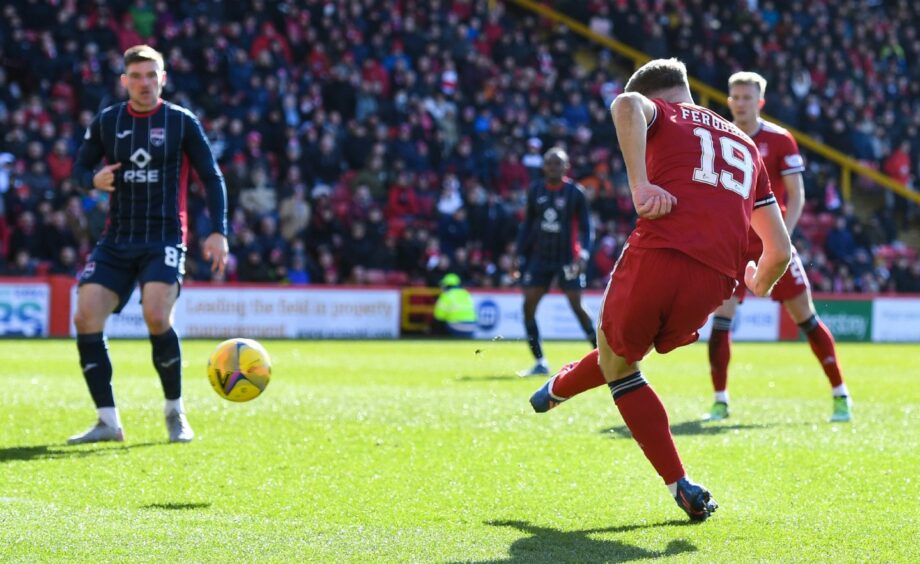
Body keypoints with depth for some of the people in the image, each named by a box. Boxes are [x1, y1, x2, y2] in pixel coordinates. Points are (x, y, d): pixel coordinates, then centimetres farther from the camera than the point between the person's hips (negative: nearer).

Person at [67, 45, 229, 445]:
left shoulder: (182, 122, -1)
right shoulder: (106, 122, 6)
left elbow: (212, 177, 2)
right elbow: (80, 168, 12)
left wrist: (218, 232, -7)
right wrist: (94, 180, -12)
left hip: (164, 240, -4)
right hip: (116, 241, 4)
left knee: (156, 317, -24)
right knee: (86, 318, -11)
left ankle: (175, 413, -2)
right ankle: (108, 422, -2)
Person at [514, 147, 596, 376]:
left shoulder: (575, 192, -3)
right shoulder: (535, 191, 8)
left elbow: (584, 227, -2)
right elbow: (528, 225, 13)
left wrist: (583, 254, -15)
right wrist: (521, 256, 8)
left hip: (567, 258, -4)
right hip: (540, 256, 4)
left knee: (577, 306, -9)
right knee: (528, 305, -5)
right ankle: (540, 362, 2)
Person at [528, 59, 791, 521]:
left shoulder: (663, 115, 17)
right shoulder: (746, 147, 30)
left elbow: (626, 106, -12)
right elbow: (780, 251, 26)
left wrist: (641, 187, -18)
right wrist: (759, 284, 48)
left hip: (657, 258, -5)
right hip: (712, 283, 5)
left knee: (617, 364, 19)